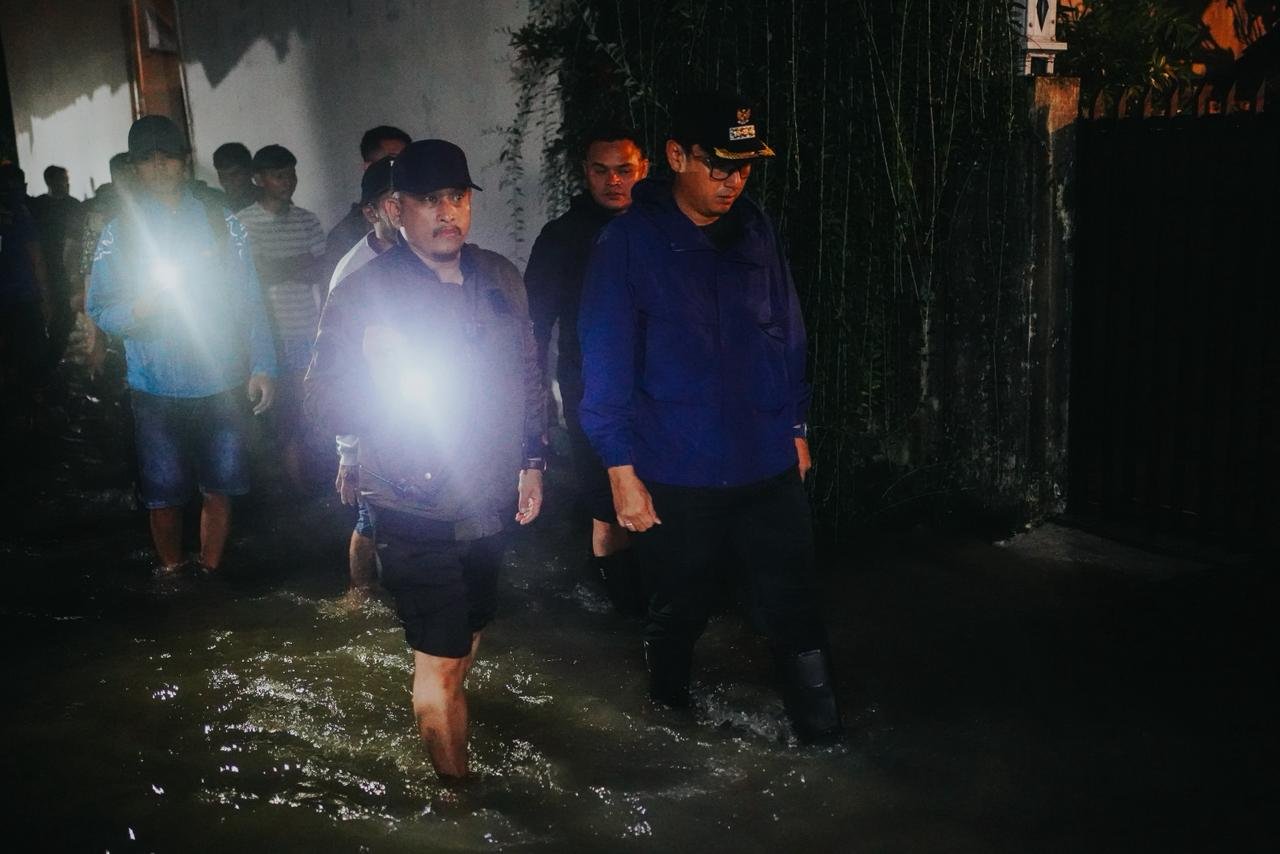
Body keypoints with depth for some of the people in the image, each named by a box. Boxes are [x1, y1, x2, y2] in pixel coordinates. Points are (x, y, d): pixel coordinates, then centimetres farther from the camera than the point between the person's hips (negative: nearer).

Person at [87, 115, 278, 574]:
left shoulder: (221, 223, 5)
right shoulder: (119, 232, 2)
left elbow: (249, 302, 4)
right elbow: (99, 310, -1)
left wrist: (262, 366, -2)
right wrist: (139, 307, -22)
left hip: (222, 385, 1)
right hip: (156, 392, -1)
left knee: (219, 489, 8)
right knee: (164, 495, 7)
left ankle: (210, 576, 26)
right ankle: (172, 579, 27)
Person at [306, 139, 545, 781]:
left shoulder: (500, 278, 3)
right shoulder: (361, 294, -13)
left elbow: (528, 378, 13)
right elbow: (321, 398, -14)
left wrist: (532, 461, 13)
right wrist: (378, 378, -33)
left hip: (492, 505, 6)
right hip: (420, 515, -5)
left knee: (470, 633, 23)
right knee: (441, 662, 0)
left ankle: (446, 711, 51)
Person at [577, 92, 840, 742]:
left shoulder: (754, 229, 4)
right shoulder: (628, 242, -9)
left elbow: (786, 332, 12)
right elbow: (606, 364, -9)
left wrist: (795, 426, 13)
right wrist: (622, 469, -10)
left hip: (770, 467, 3)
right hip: (677, 475, -3)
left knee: (793, 608, 5)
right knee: (678, 613, 16)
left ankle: (822, 735, 19)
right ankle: (671, 728, 40)